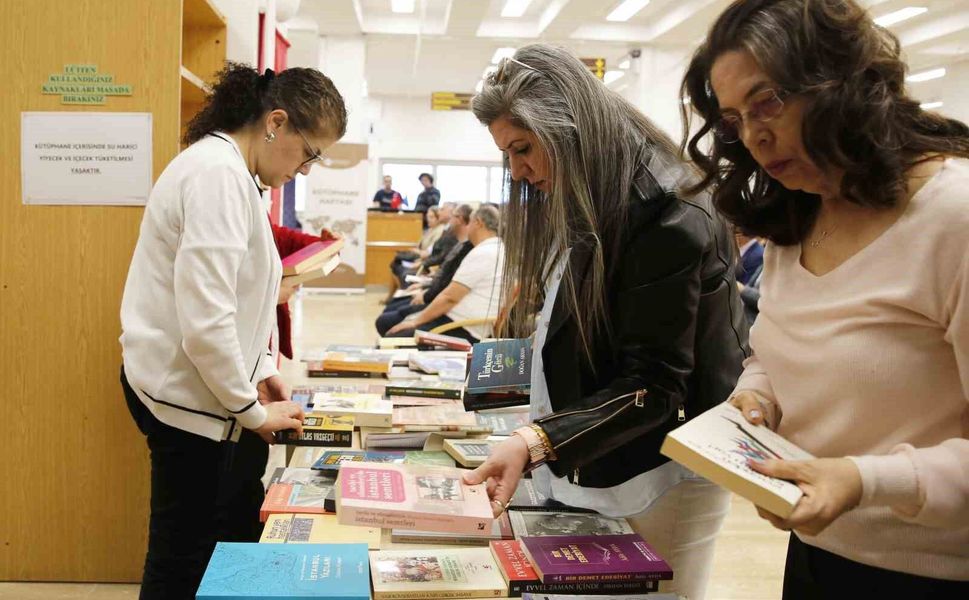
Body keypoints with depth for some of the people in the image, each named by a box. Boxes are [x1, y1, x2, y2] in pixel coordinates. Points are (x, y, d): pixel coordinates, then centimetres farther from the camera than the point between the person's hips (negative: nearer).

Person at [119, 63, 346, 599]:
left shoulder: (226, 168, 11)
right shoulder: (219, 173, -21)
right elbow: (205, 322, -27)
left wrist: (259, 369, 10)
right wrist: (252, 410, -15)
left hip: (207, 389, 10)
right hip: (190, 399, -10)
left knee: (242, 535, 18)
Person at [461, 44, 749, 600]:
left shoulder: (668, 217, -20)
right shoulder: (581, 206, 8)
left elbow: (655, 383, -24)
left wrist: (536, 442, -33)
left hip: (662, 475, -8)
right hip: (589, 465, 8)